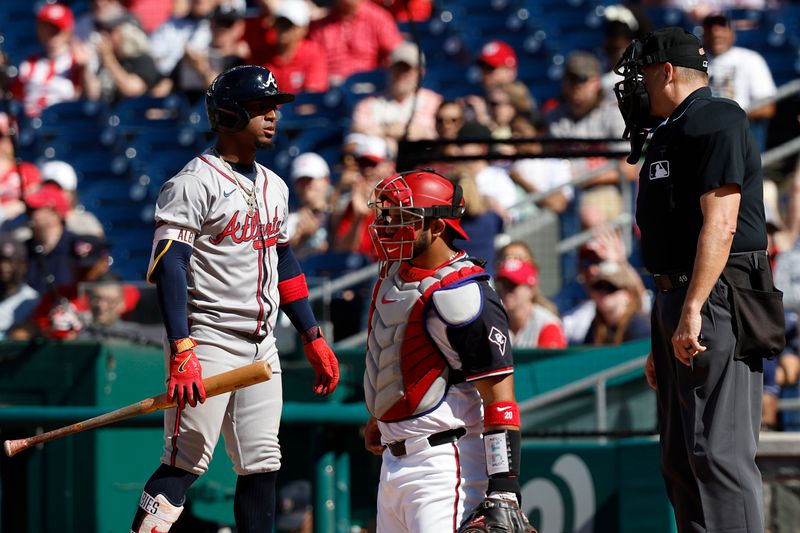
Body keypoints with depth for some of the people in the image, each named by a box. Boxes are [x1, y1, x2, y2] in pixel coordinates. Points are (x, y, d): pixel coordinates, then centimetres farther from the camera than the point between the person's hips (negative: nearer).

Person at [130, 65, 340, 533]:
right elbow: (168, 266, -17)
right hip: (208, 342, -8)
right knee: (186, 463, -11)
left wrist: (313, 338, 18)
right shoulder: (195, 183, -10)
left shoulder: (273, 187, 16)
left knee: (262, 465, 7)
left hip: (262, 346, 8)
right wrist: (182, 350, -26)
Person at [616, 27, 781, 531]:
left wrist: (692, 310, -27)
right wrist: (661, 342, 22)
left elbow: (720, 224, -20)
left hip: (714, 302, -11)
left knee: (717, 450, -16)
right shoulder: (671, 133, 22)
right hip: (677, 302, 11)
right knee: (681, 457, 10)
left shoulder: (715, 121, -9)